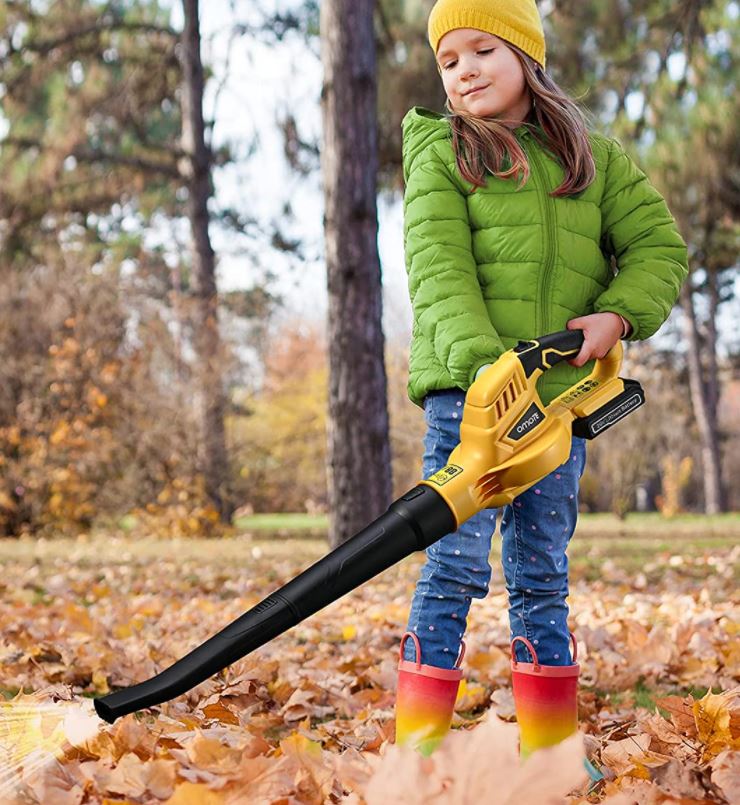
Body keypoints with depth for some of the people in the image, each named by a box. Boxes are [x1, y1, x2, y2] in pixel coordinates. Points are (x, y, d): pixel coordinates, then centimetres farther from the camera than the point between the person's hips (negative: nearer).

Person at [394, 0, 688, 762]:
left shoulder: (596, 156, 14)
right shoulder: (440, 153, 4)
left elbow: (660, 248, 10)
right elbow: (439, 270, -10)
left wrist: (618, 314, -9)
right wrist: (484, 361, -25)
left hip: (562, 396, 3)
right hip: (467, 388, -3)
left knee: (542, 578, 10)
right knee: (454, 566, -7)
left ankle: (549, 748, 17)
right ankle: (419, 746, -2)